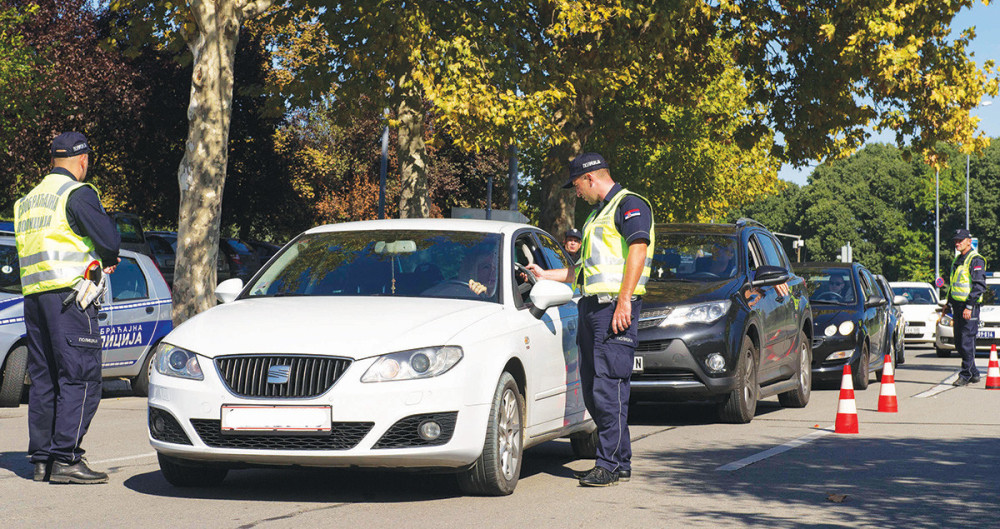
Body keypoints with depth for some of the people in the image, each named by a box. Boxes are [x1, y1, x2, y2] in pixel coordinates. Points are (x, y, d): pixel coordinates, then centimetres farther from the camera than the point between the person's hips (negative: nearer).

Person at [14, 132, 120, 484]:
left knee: (43, 379, 11)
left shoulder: (29, 199, 20)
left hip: (33, 294, 8)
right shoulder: (77, 193, -6)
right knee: (80, 378, -8)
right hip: (68, 295, -8)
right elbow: (109, 239, -14)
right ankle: (65, 459, -13)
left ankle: (41, 460, 12)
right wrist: (109, 260, 9)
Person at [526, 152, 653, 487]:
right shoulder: (598, 214, 28)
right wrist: (545, 275, 36)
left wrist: (624, 301, -22)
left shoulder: (630, 205, -2)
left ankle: (611, 464, -13)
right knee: (592, 388, 6)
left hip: (615, 306, -10)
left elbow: (637, 251, -15)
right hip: (591, 305, 10)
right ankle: (619, 462, 11)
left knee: (609, 386, -13)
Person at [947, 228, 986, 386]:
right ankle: (974, 374, 17)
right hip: (957, 305, 9)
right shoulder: (957, 260, 18)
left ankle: (966, 375, -4)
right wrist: (951, 305, 20)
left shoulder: (976, 260, -9)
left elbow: (979, 286, -16)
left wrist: (969, 307, -21)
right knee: (959, 343, 9)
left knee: (967, 342, -9)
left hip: (970, 307, -9)